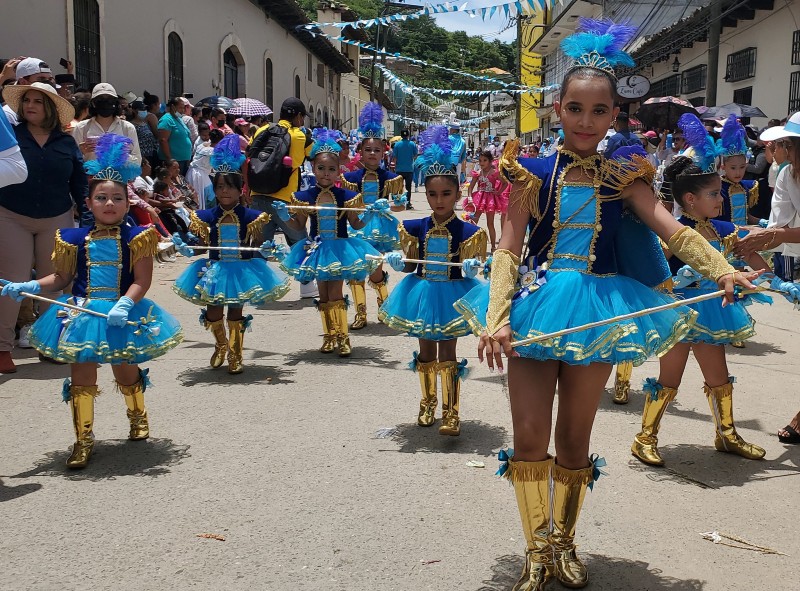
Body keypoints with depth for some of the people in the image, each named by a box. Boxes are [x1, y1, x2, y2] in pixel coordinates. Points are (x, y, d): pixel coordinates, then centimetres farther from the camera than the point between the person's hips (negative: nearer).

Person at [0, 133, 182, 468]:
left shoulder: (135, 238, -6)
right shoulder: (75, 239, 1)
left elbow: (142, 281, -13)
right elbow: (62, 278, 8)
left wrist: (124, 304, -27)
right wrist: (29, 287, -4)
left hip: (122, 315, -2)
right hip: (83, 313, 2)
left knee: (125, 370, 14)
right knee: (82, 375, 3)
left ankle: (137, 415, 44)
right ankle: (83, 439, 16)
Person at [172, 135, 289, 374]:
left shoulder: (250, 216, -5)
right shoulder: (207, 217, -2)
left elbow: (256, 246, -2)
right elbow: (203, 245, 3)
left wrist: (266, 250, -23)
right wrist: (186, 249, -15)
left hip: (242, 270, -1)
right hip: (215, 270, 2)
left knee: (236, 312, 8)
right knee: (213, 313, 6)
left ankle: (235, 355, 25)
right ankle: (221, 345, 37)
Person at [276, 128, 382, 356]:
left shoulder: (347, 196, -5)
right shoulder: (304, 197, -2)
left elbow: (356, 224, 3)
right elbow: (299, 225, 7)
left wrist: (368, 215, -15)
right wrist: (285, 215, -10)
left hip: (339, 249, -2)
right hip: (317, 250, 2)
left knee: (335, 295, -6)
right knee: (324, 296, 11)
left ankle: (342, 337, 4)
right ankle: (329, 335, 23)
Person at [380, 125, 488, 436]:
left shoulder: (467, 231, -9)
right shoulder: (415, 228, -2)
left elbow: (468, 268, -7)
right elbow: (410, 265, 4)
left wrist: (471, 268, -30)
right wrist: (397, 261, -17)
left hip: (452, 294, -3)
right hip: (422, 293, 3)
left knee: (447, 354, 0)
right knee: (426, 350, 17)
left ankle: (450, 412, 12)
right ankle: (428, 403, 35)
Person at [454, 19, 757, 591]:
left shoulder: (623, 176, 3)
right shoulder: (534, 172, -1)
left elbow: (672, 229, -8)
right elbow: (508, 249, -7)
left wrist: (723, 269, -25)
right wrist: (496, 318, -19)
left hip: (596, 309, 1)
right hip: (536, 303, -1)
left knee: (575, 436, 11)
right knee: (529, 436, -2)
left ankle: (565, 543, 31)